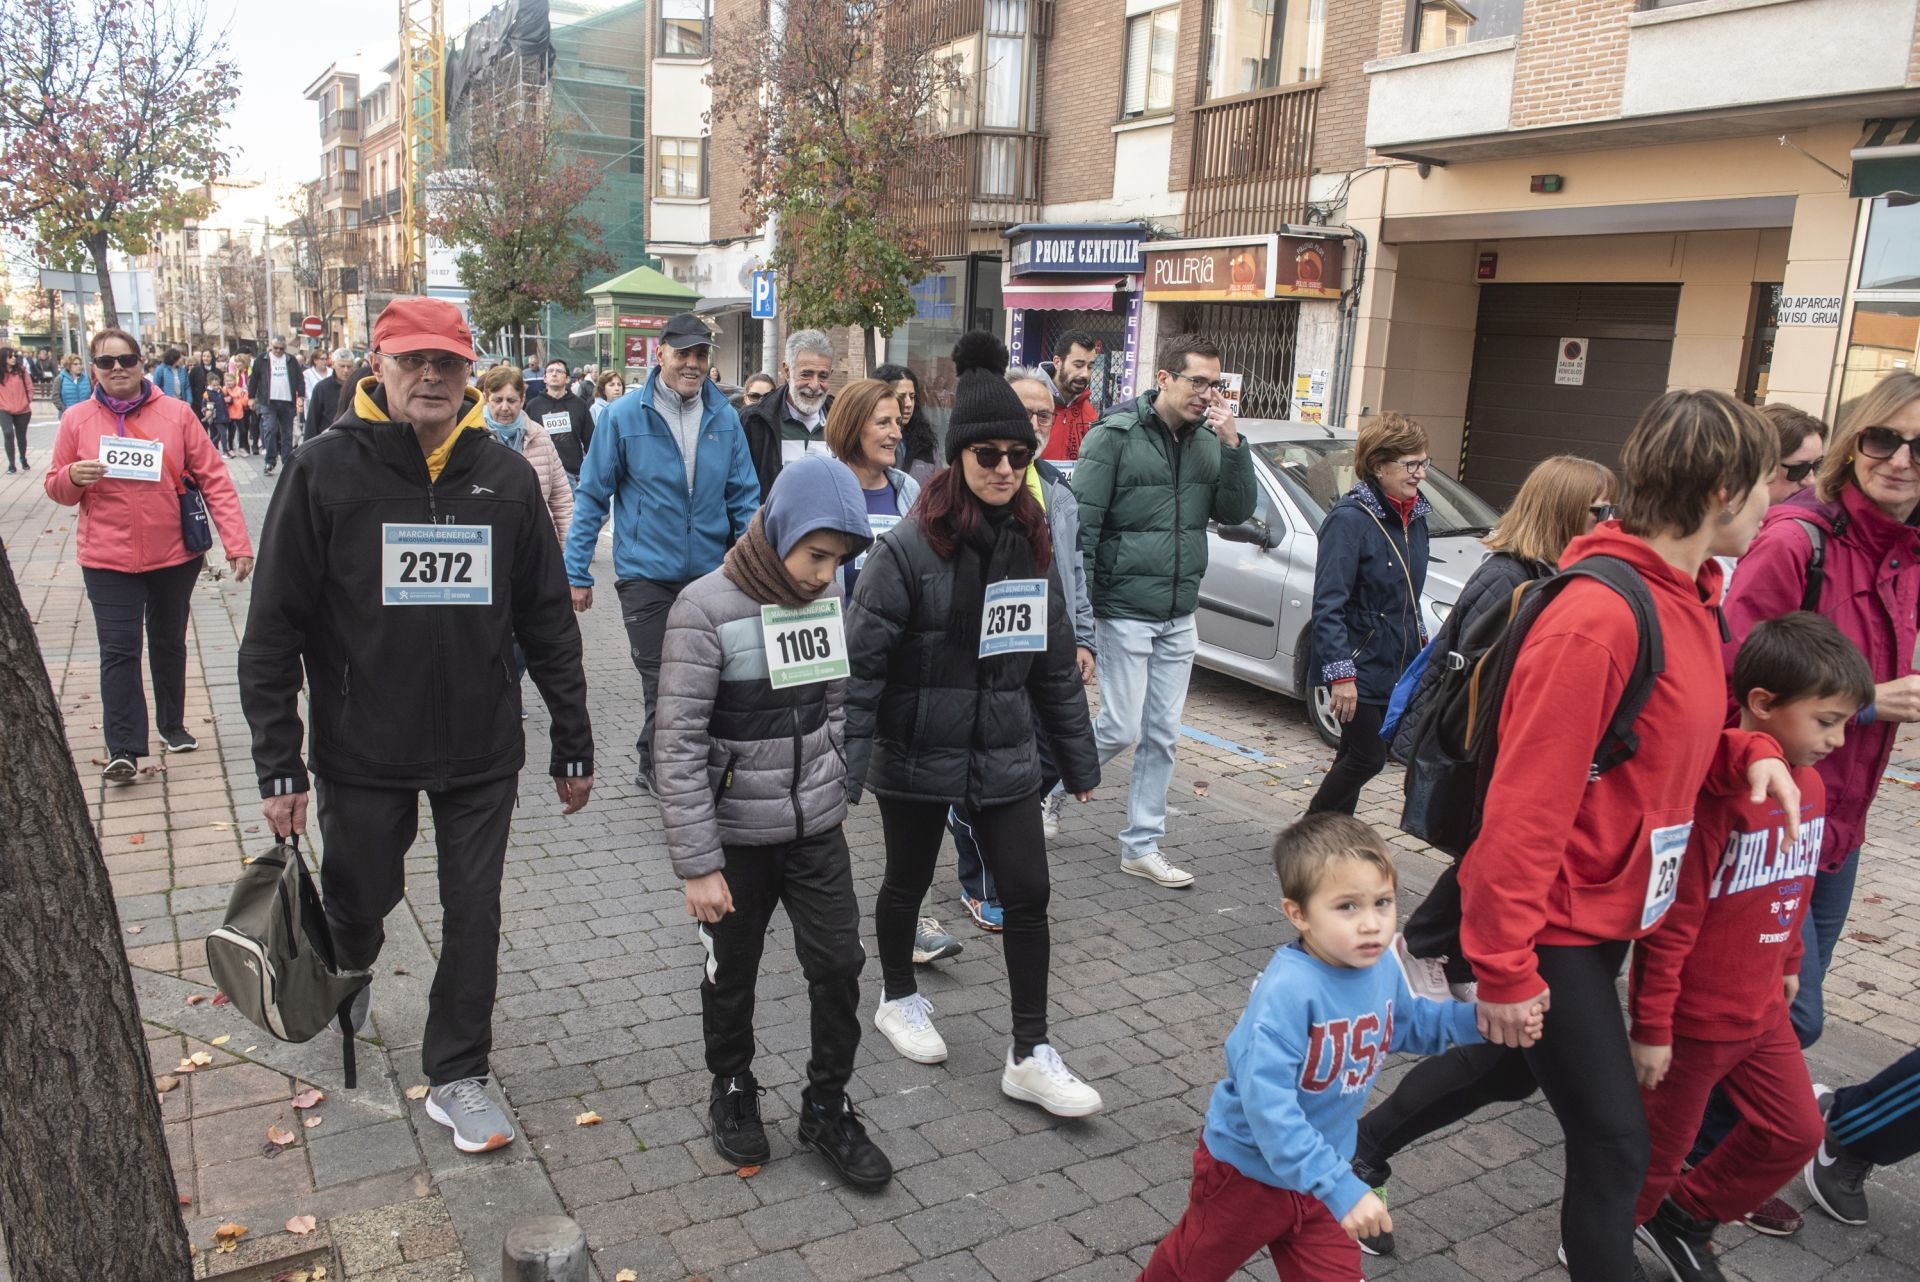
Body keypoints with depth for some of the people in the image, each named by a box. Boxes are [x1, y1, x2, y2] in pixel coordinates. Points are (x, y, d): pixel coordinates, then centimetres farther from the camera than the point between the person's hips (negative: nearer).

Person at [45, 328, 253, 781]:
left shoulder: (176, 413, -3)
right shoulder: (77, 420, 1)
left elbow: (214, 479, -4)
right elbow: (57, 489, 8)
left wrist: (236, 544, -10)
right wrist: (74, 477, -17)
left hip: (176, 555, 1)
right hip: (108, 560, -1)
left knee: (169, 643, 16)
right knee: (118, 651, -6)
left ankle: (172, 724, 34)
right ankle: (123, 749, -3)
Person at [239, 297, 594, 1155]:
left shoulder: (506, 478, -1)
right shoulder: (324, 473, -8)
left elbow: (548, 622, 4)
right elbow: (274, 629, -6)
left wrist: (574, 745, 4)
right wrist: (279, 765, -8)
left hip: (482, 753, 2)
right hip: (363, 753, -1)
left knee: (473, 914, 8)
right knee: (361, 898, 17)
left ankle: (456, 1074, 26)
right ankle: (342, 977, 52)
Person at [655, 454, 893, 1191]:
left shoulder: (828, 595, -3)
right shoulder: (707, 609, -19)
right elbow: (678, 745, -18)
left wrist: (833, 790, 10)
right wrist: (697, 863, -18)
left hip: (816, 827, 4)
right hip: (737, 833, -4)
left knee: (838, 964, 5)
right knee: (732, 976, 14)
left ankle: (826, 1108, 25)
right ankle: (732, 1091, 39)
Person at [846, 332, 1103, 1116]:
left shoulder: (1032, 545, 0)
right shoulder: (909, 547, -17)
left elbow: (1055, 660, 7)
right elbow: (862, 662, -17)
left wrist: (1078, 756, 10)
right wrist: (845, 768, -20)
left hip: (1005, 755, 4)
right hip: (916, 755, -4)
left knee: (1028, 895, 3)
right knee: (908, 884, 16)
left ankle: (1030, 1056, 16)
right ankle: (898, 999, 43)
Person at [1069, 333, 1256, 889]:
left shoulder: (1208, 441, 7)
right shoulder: (1114, 436, -11)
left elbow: (1236, 512, 3)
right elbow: (1081, 526, -13)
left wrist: (1232, 442, -10)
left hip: (1179, 618, 6)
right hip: (1124, 611, -6)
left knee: (1162, 735, 10)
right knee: (1122, 729, -4)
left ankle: (1141, 845, 21)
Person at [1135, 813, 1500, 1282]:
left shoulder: (1381, 972, -12)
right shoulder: (1286, 992, -37)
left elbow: (1408, 1023, 12)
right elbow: (1267, 1106, -40)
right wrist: (1341, 1188, -40)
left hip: (1318, 1172, 6)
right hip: (1249, 1169, -5)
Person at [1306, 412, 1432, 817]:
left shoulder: (1413, 516, 8)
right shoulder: (1350, 518, -18)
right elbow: (1328, 604, -20)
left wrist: (1420, 640, 19)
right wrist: (1340, 673, -23)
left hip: (1397, 663, 8)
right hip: (1359, 665, -8)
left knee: (1357, 756, 13)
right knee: (1367, 757, -4)